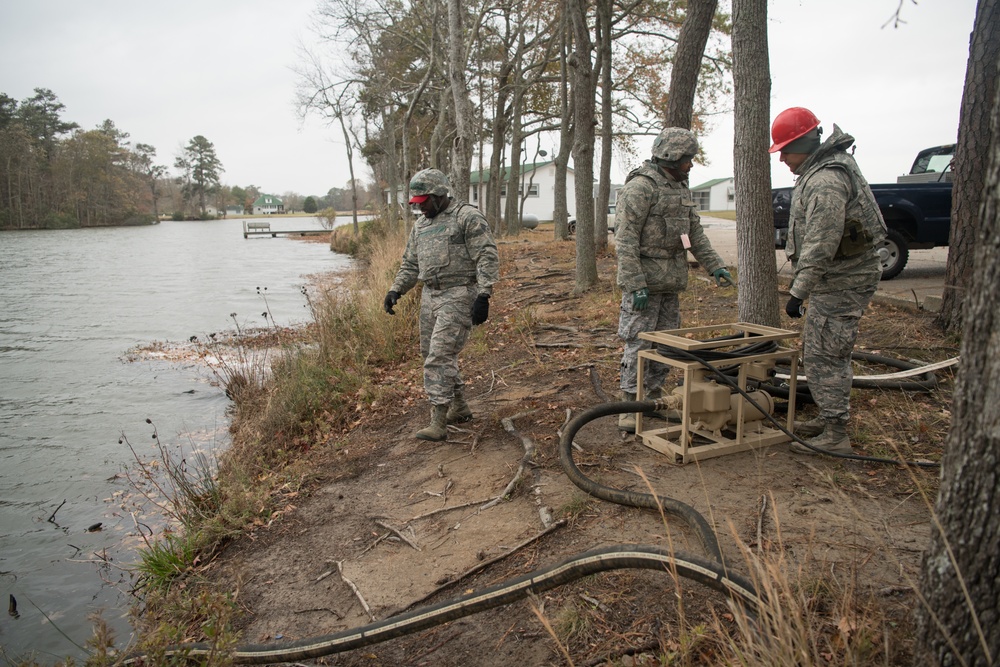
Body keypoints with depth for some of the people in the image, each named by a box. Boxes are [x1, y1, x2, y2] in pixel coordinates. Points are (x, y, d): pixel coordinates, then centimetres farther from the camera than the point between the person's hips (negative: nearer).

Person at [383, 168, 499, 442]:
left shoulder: (468, 217, -7)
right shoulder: (420, 225, 17)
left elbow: (487, 257, -13)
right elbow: (410, 264, 22)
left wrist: (483, 295, -21)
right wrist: (395, 290, 8)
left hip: (459, 295, -8)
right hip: (430, 295, 9)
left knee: (439, 356, -13)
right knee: (431, 354, 13)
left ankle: (438, 423, -8)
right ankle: (459, 407, 29)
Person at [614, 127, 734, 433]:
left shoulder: (681, 188, 15)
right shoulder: (640, 186, -14)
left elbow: (695, 232, 17)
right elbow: (625, 239, -19)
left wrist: (715, 265, 7)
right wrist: (636, 284, -23)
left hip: (671, 281, 9)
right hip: (644, 279, -9)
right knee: (638, 344, -6)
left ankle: (654, 396, 24)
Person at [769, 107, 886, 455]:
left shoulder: (826, 181, -23)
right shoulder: (818, 169, 13)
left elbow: (820, 247, -27)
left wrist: (798, 292, -24)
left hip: (843, 281, -11)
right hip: (834, 278, 11)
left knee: (825, 354, -8)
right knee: (814, 348, 17)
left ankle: (836, 435, -1)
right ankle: (828, 417, 30)